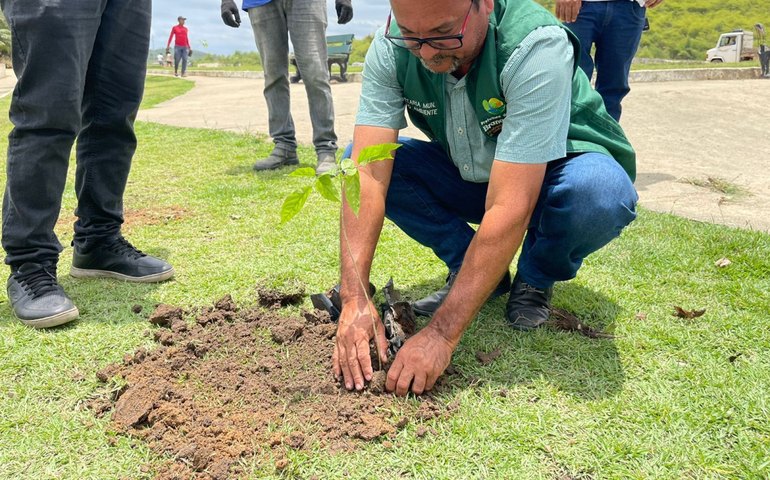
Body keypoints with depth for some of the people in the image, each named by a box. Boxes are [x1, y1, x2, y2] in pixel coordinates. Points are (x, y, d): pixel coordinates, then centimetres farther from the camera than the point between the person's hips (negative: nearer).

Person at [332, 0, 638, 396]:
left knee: (600, 192, -38)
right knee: (357, 158, -15)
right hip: (471, 177, 4)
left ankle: (535, 279, -4)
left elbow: (509, 208, -39)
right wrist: (353, 298, -38)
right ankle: (471, 271, -1)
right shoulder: (391, 47, -20)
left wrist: (441, 334, -41)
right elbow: (367, 173, -27)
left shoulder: (536, 47, -34)